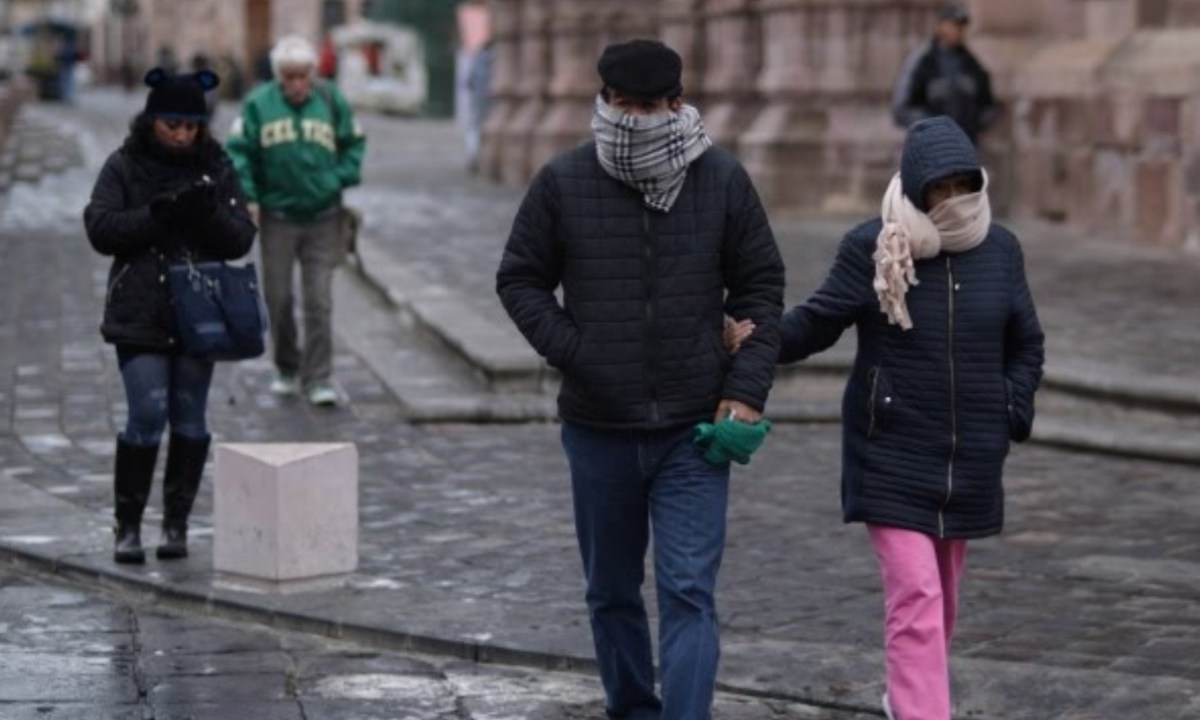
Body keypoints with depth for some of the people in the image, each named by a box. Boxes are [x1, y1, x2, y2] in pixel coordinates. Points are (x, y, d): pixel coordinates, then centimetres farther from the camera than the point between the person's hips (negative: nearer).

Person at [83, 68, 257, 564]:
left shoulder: (216, 168, 6)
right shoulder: (124, 167, 1)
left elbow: (241, 239, 2)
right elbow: (100, 228, -8)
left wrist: (210, 213, -18)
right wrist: (157, 214, -21)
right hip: (140, 315, -2)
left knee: (190, 420, 5)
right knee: (147, 415, -10)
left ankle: (176, 524, 16)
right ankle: (127, 526, 1)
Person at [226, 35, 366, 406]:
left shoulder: (332, 101, -1)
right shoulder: (258, 104, -4)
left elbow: (355, 143, 9)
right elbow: (238, 150, -2)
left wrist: (341, 180, -5)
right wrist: (247, 196, -11)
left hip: (322, 218, 0)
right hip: (277, 217, 0)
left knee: (319, 301, -3)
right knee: (278, 298, 8)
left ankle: (318, 379, 1)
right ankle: (287, 370, 26)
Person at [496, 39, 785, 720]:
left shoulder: (723, 179, -2)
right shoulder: (563, 182, -3)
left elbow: (761, 286, 5)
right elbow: (520, 279, 6)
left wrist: (747, 388, -4)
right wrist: (570, 350, -9)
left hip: (694, 431, -1)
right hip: (599, 430, 2)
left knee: (690, 592, -9)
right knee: (613, 592, 15)